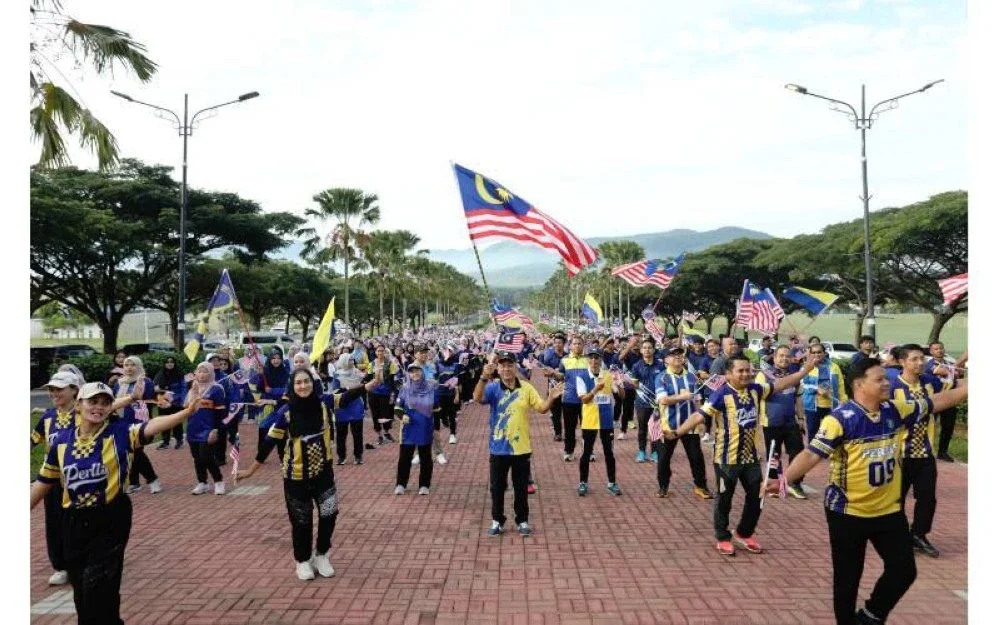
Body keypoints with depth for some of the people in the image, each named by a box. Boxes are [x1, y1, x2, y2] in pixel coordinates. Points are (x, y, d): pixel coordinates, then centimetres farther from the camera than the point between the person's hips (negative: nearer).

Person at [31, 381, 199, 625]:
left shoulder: (120, 432, -10)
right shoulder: (61, 439, 0)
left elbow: (152, 426, -27)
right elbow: (43, 482, 12)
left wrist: (186, 412, -44)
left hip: (110, 520, -4)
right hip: (75, 522, 4)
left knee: (99, 588, -6)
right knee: (81, 590, 15)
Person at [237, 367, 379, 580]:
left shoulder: (323, 403, -8)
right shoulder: (286, 412, -14)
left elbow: (348, 396, -13)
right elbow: (269, 442, -9)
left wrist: (372, 383, -25)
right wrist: (251, 469, -5)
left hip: (323, 470, 2)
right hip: (296, 475, -2)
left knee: (329, 513, 2)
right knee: (301, 520, 9)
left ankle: (321, 556, 26)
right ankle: (303, 561, 31)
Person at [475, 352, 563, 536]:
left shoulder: (526, 388, 0)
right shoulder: (493, 388, -7)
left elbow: (542, 408, 0)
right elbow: (477, 398, -26)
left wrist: (551, 398, -21)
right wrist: (484, 377, -43)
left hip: (521, 448, 1)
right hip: (498, 448, -1)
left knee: (521, 488, 12)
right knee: (497, 487, 10)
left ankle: (522, 521, 25)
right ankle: (497, 521, 24)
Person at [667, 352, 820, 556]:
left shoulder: (755, 390, 1)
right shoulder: (721, 395, -19)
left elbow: (780, 384, 14)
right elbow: (699, 415, -25)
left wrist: (804, 370, 11)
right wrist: (677, 432, -36)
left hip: (751, 456, 6)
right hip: (727, 458, -6)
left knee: (756, 497, 15)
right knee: (724, 499, 8)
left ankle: (744, 534, 35)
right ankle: (723, 538, 25)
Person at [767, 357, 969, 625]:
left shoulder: (896, 411, -1)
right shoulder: (840, 418, -21)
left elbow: (936, 401, 11)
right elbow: (812, 454, -27)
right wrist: (784, 479, -39)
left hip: (889, 509, 6)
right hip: (848, 511, -6)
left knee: (904, 570, 11)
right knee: (848, 577, 8)